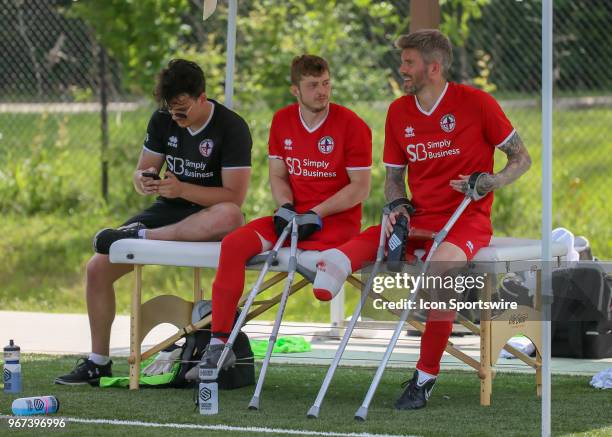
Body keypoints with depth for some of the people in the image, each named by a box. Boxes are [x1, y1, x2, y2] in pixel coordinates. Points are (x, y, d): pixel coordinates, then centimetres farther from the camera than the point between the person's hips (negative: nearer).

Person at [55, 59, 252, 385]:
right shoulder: (162, 121, 3)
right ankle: (98, 362, 0)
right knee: (98, 267, -12)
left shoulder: (232, 128, -14)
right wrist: (144, 181, -17)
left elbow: (234, 196, -18)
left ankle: (141, 236, -32)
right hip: (167, 211, 5)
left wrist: (182, 189, -30)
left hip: (207, 217, -5)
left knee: (230, 217, -44)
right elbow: (141, 171, 9)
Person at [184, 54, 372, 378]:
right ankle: (218, 345, -12)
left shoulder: (351, 125, -8)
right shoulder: (282, 121, 8)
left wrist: (316, 214, -15)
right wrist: (285, 206, -6)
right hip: (294, 216, 5)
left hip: (337, 221, -5)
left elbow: (360, 187, -8)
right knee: (233, 244, -16)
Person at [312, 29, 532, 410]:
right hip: (418, 221, 6)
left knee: (442, 265, -37)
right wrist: (398, 207, -3)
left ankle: (426, 376, -27)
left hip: (467, 221, -6)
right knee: (337, 258, -17)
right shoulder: (399, 112, 10)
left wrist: (489, 183, -17)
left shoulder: (476, 103, -5)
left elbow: (522, 159, 2)